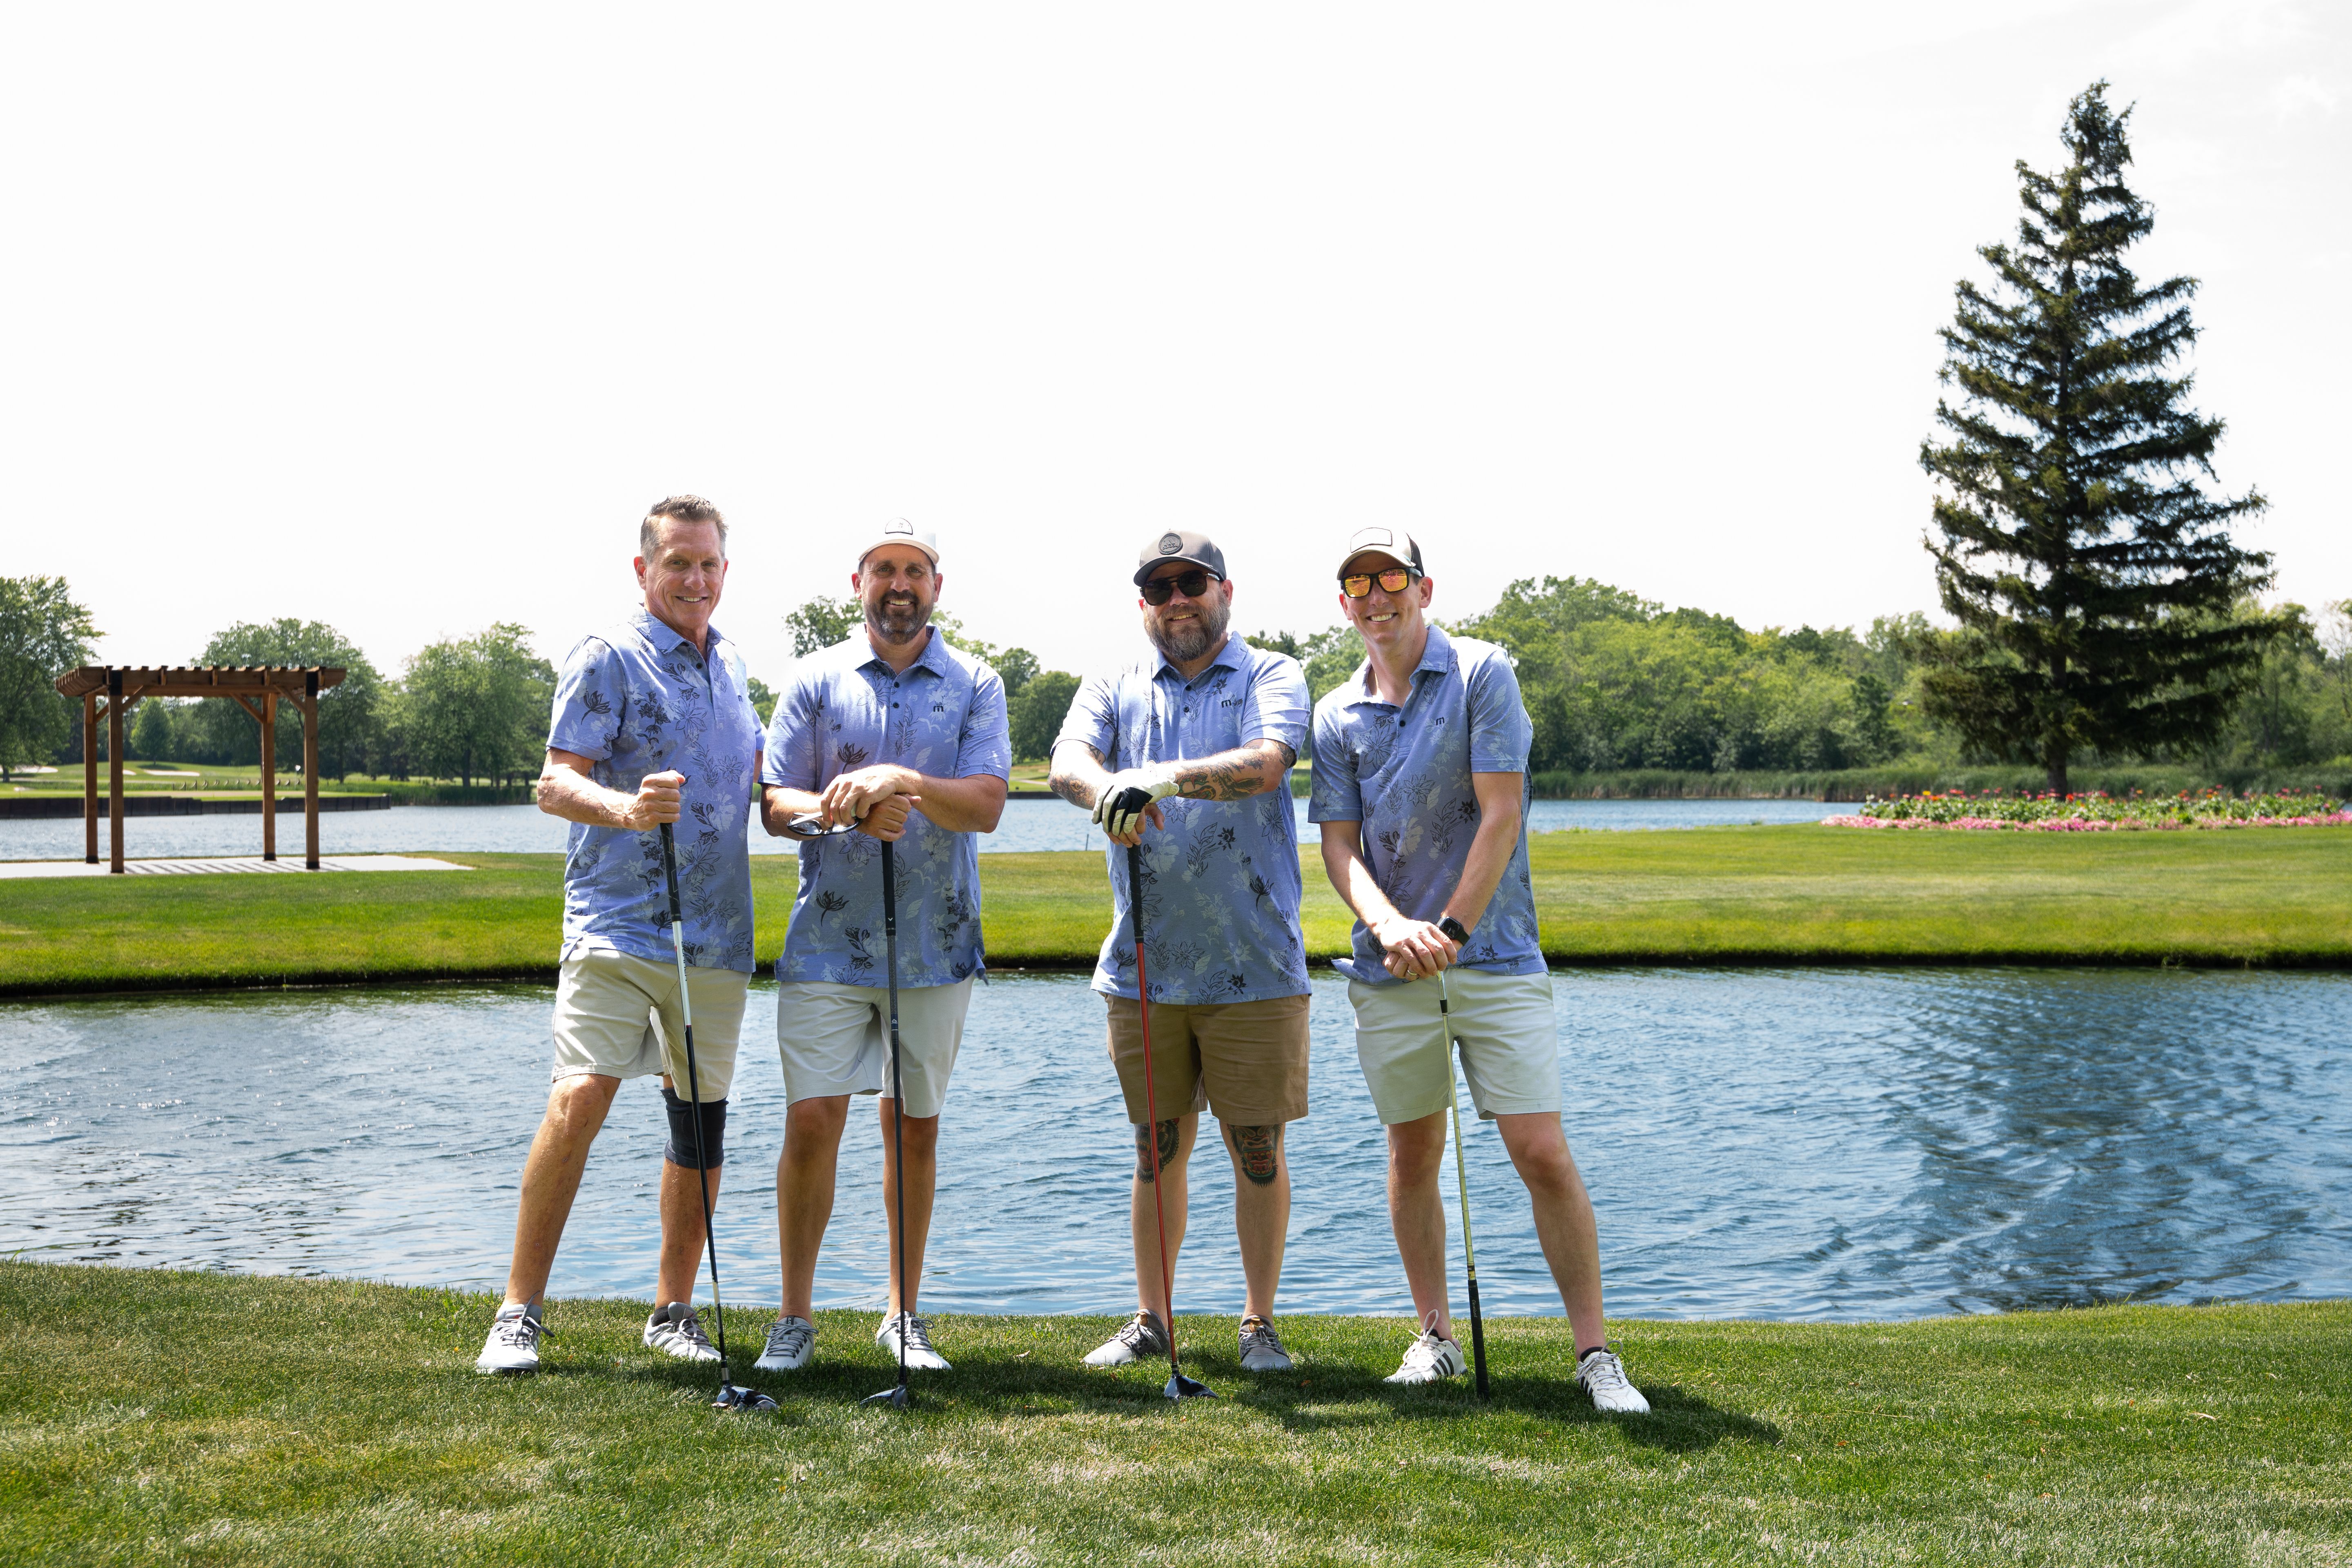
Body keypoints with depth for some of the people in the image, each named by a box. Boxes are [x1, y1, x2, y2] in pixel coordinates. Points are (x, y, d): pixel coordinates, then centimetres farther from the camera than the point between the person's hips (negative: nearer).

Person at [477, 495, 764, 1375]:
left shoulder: (731, 667, 17)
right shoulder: (607, 660, -3)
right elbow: (556, 784, -12)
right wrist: (627, 809, -30)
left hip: (717, 933, 6)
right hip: (617, 927, -6)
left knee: (701, 1119, 8)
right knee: (578, 1102, -15)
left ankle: (674, 1310, 19)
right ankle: (520, 1312, -6)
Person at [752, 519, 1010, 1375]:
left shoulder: (975, 685, 4)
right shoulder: (815, 679, 5)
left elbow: (986, 805, -8)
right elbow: (776, 804, 1)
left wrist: (903, 783, -25)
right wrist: (849, 812, -19)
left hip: (935, 945, 1)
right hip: (828, 942, -1)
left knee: (916, 1129, 9)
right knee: (812, 1122, -5)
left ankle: (904, 1315, 21)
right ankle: (795, 1317, 9)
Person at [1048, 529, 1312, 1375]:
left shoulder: (1271, 677, 2)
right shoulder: (1114, 686, 11)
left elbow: (1266, 761, -19)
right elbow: (1067, 760, -9)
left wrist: (1168, 776, -36)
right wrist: (1106, 787, -33)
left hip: (1254, 963, -2)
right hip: (1145, 964, 2)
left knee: (1258, 1146, 3)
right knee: (1158, 1146, 11)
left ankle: (1260, 1323, 17)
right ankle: (1150, 1320, 23)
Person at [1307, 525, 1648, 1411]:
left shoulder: (1482, 675, -3)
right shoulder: (1336, 715, 8)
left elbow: (1500, 816, -9)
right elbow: (1339, 845, 2)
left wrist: (1451, 928, -14)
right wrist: (1389, 925, -17)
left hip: (1495, 955, -3)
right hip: (1389, 970, 4)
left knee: (1543, 1155, -7)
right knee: (1413, 1156, 10)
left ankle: (1594, 1352, 2)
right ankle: (1434, 1336, 23)